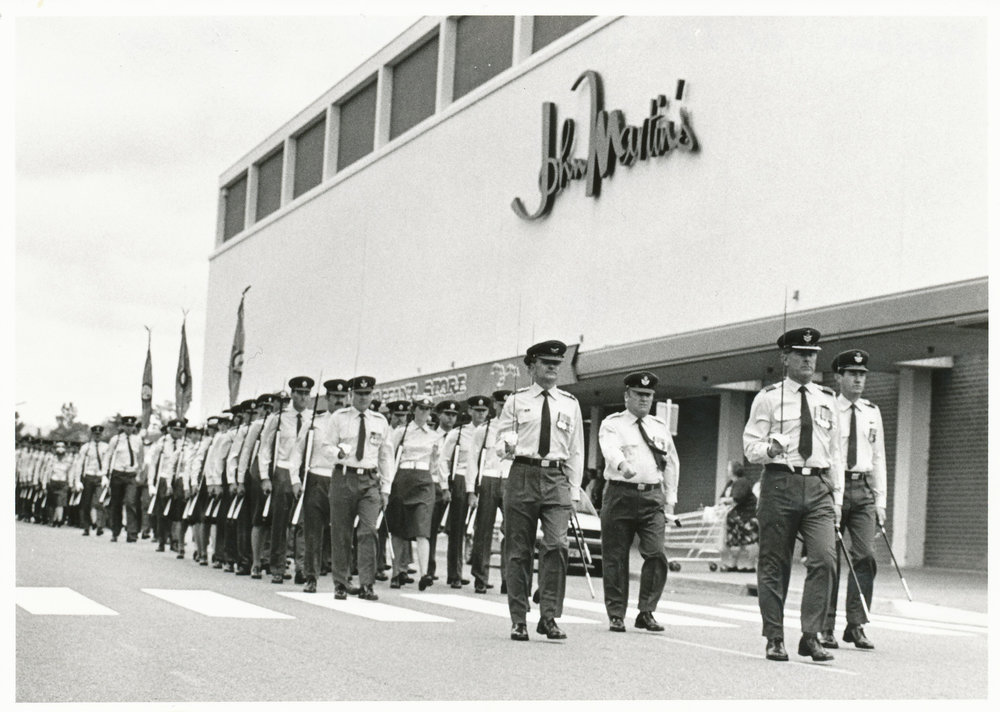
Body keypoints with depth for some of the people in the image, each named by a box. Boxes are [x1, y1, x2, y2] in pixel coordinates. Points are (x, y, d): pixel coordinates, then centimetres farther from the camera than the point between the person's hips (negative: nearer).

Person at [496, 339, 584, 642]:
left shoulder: (570, 403, 13)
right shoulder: (516, 401, 8)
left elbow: (576, 451, 15)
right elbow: (500, 444, 9)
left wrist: (574, 491, 8)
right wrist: (507, 446, -16)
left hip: (557, 479, 1)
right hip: (523, 476, -1)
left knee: (557, 545, -15)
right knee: (519, 551, 2)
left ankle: (549, 617, -8)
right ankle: (519, 620, 11)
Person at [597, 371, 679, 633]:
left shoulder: (660, 427, 17)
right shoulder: (612, 424, 3)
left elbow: (672, 463, 20)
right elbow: (610, 448, -18)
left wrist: (670, 499, 12)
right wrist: (622, 464, -40)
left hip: (652, 496, 3)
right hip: (620, 495, -3)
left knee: (657, 554, -9)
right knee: (615, 557, 0)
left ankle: (646, 612, 2)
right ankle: (616, 615, 10)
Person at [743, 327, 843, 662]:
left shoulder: (827, 400, 15)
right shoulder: (768, 398, 4)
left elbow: (835, 453, 18)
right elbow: (750, 447, 2)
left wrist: (837, 498, 13)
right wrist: (770, 449, -21)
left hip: (818, 487, 3)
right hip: (780, 483, -3)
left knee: (825, 558, -13)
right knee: (774, 565, 2)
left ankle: (811, 636, -5)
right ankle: (774, 639, 13)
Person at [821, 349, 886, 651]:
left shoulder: (872, 412, 13)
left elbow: (878, 458, 15)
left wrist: (880, 500, 9)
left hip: (863, 489, 4)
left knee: (866, 555, -5)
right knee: (830, 558, 0)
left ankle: (856, 626, 3)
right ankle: (825, 627, 10)